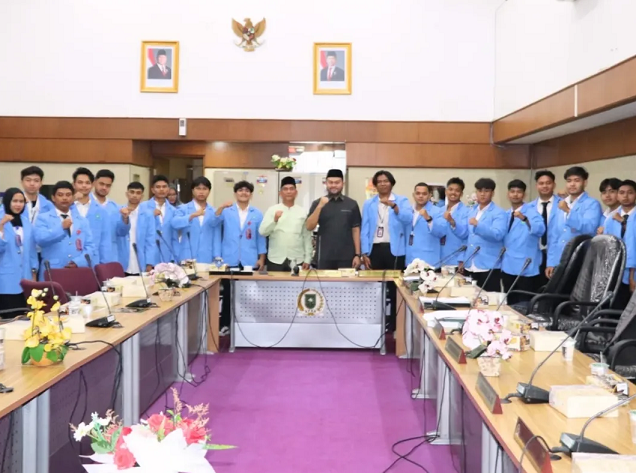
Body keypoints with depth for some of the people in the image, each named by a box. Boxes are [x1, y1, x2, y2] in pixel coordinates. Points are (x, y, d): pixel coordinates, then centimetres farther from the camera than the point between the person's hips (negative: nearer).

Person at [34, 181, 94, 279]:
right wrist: (61, 228, -18)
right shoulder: (43, 218, 7)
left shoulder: (83, 221, 16)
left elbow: (89, 246, 8)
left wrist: (78, 262, -9)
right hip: (52, 273, -3)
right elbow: (40, 239, -11)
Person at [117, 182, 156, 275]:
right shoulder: (119, 212, 5)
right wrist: (125, 218, -25)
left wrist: (149, 264, -7)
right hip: (122, 266, 0)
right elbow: (120, 232, -7)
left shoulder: (148, 214, 4)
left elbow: (151, 240, 1)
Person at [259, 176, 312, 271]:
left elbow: (307, 237, 6)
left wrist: (307, 259, 2)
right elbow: (262, 232, -4)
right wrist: (274, 220, -19)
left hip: (297, 261, 1)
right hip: (276, 260, -1)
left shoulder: (302, 212, 6)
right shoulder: (272, 210, 3)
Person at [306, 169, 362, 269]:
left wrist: (357, 254, -1)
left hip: (347, 257, 0)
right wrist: (320, 206, -16)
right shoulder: (317, 203, 4)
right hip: (324, 257, 0)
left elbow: (355, 230, 6)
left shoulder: (352, 204, 5)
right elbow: (309, 227, -6)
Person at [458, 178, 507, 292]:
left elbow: (498, 234, -20)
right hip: (470, 265, 6)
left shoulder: (499, 213, -5)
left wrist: (478, 225, -30)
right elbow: (463, 232, 12)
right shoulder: (471, 211, 17)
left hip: (488, 266, -6)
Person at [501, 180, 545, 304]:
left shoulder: (531, 210, -7)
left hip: (526, 267, -6)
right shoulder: (505, 214, 11)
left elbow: (540, 230, -26)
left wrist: (524, 219, -41)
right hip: (508, 266, 6)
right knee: (510, 303, 13)